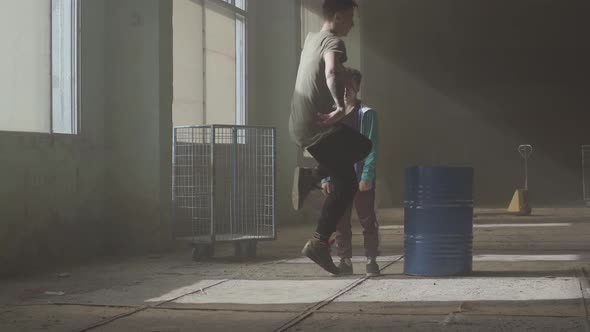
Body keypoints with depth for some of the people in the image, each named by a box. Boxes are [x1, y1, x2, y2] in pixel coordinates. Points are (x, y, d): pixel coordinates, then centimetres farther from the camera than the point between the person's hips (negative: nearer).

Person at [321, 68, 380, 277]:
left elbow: (371, 148, -6)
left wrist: (367, 177, -15)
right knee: (340, 222, 6)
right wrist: (325, 178, 0)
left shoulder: (367, 114, 0)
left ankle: (371, 261, 6)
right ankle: (345, 261, 14)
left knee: (368, 221, 0)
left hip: (362, 178, -3)